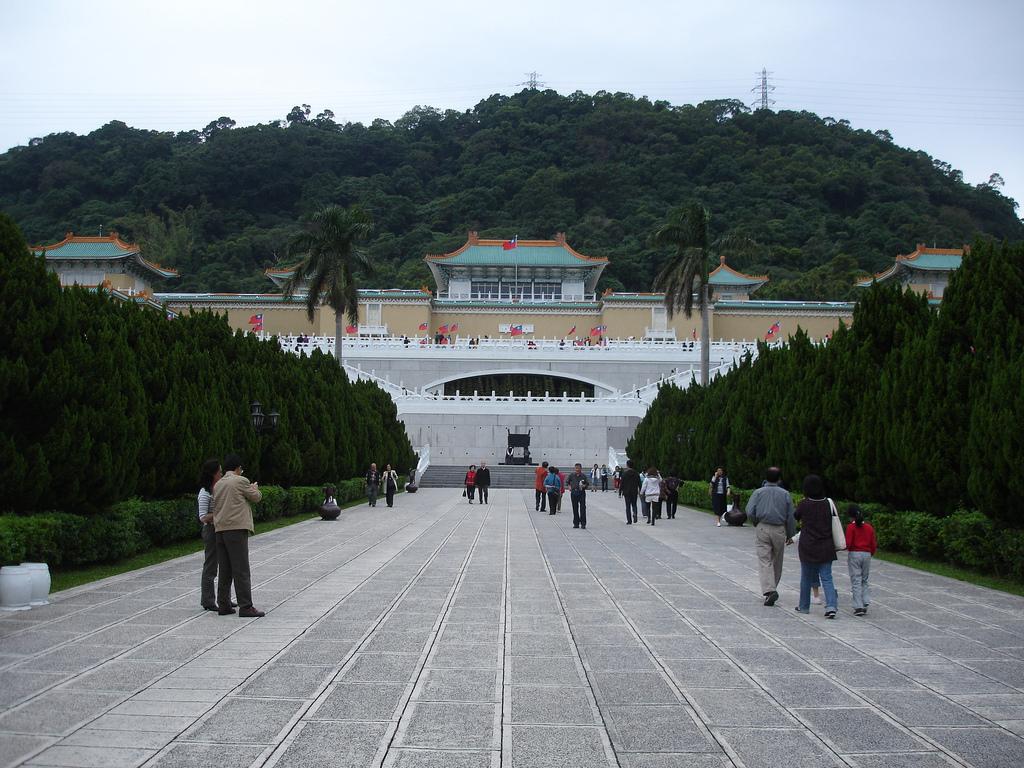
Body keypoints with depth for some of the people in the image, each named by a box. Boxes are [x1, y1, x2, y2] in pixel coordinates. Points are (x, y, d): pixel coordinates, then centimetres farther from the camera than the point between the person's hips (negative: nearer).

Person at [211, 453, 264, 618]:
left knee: (224, 570, 11)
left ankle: (223, 605, 14)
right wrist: (254, 488, 27)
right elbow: (256, 497, 4)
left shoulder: (218, 484, 15)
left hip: (220, 530, 7)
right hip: (237, 528, -7)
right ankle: (245, 607, -9)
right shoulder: (241, 481, -5)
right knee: (241, 570, -7)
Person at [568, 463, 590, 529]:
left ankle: (583, 524, -2)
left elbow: (587, 484, 3)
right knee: (575, 509, 7)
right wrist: (569, 487, 6)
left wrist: (584, 486, -16)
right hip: (573, 492, 2)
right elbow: (568, 482, 22)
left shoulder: (583, 476, 1)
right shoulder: (571, 475, 8)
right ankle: (576, 523, 15)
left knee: (582, 508, -6)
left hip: (581, 493, -2)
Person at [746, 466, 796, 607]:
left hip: (762, 529, -1)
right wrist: (790, 535, 12)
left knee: (764, 561, -3)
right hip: (779, 530, 1)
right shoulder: (785, 494, 2)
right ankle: (772, 588, 24)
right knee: (777, 562, 15)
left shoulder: (758, 493, -1)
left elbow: (750, 512, -8)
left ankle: (769, 590, -19)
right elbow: (790, 517, 3)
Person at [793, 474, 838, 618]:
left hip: (808, 547, -2)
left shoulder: (804, 504, -10)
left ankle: (804, 606, 22)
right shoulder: (828, 504, -2)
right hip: (826, 547, 2)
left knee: (806, 578, 12)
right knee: (826, 577, 4)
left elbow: (795, 517, 8)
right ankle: (831, 606, -13)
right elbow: (832, 524, 6)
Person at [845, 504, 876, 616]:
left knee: (856, 581, -1)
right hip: (867, 554, 4)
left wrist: (847, 548, 8)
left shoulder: (851, 527, -8)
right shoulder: (869, 527, 6)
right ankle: (865, 603, 5)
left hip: (854, 554, -4)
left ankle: (859, 607, -5)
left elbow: (848, 543, -13)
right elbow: (874, 544, 7)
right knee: (864, 580, 17)